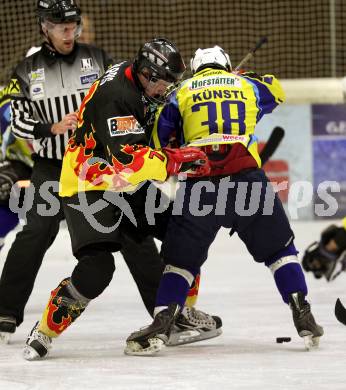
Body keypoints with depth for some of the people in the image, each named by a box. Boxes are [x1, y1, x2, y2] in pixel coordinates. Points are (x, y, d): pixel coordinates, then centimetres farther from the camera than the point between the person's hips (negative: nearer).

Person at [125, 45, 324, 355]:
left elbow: (160, 141, 15)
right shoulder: (248, 85, 20)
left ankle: (162, 325, -5)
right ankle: (303, 318, 6)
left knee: (182, 257, 10)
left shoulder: (182, 93, 17)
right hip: (247, 177, 0)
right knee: (279, 248, 16)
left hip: (200, 184, 0)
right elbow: (276, 91, 41)